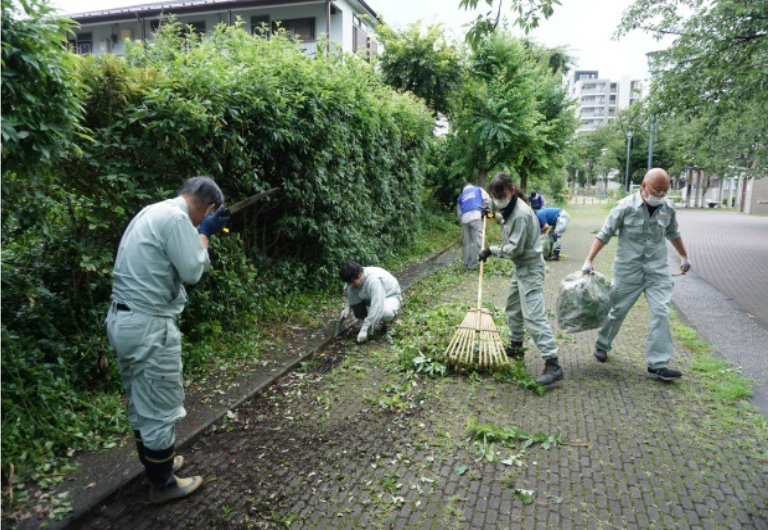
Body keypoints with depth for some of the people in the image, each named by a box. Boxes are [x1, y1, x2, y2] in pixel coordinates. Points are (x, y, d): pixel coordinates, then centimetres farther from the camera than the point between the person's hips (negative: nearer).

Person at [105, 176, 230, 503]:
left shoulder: (152, 212, 13)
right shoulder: (175, 217, -17)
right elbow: (192, 271, -15)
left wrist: (200, 233, 10)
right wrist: (205, 232, -4)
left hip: (123, 319, 10)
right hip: (148, 327, -10)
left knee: (141, 403, 22)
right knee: (161, 410, 5)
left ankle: (154, 464, 40)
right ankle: (162, 485, 21)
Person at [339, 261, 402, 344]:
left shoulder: (374, 280, -39)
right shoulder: (354, 278, -17)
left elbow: (376, 307, -43)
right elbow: (347, 292, 5)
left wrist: (364, 329, -42)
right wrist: (347, 307, -14)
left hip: (390, 296, -7)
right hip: (370, 296, 7)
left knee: (385, 313, -42)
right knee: (350, 291, -22)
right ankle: (368, 325, -7)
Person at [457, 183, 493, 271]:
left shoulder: (461, 196, 31)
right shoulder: (478, 190, 24)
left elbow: (459, 211, 25)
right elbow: (487, 199, 8)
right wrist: (487, 210, 20)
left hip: (464, 218, 4)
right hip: (475, 216, -4)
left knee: (466, 242, 8)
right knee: (476, 241, -5)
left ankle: (467, 265, 10)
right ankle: (473, 265, -9)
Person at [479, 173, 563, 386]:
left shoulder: (521, 214, -24)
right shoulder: (512, 208, 6)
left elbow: (515, 248, -24)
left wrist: (491, 250, -14)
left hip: (530, 268, -10)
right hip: (521, 267, 10)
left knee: (533, 316, -15)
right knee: (513, 308, 22)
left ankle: (553, 365, -15)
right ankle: (515, 347, 39)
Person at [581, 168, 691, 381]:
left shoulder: (668, 209, 2)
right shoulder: (626, 207, -11)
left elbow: (673, 234, 20)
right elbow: (605, 235, -7)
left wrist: (685, 257, 28)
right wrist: (589, 261, -12)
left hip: (658, 270, 3)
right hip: (628, 270, -3)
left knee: (661, 314, -5)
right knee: (617, 311, 9)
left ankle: (657, 365, 0)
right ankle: (602, 345, 33)